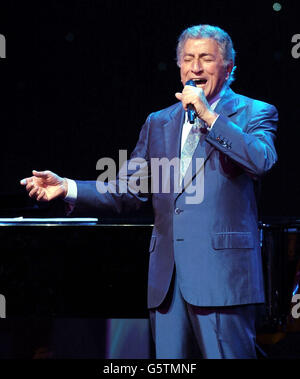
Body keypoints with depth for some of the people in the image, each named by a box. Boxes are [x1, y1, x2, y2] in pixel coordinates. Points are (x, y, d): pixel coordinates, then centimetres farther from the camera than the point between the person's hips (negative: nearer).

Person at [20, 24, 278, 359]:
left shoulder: (254, 114, 5)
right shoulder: (158, 123, 19)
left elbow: (261, 161, -16)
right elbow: (128, 191, 16)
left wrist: (208, 115, -14)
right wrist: (67, 187, 2)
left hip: (222, 271, -5)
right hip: (167, 277, 5)